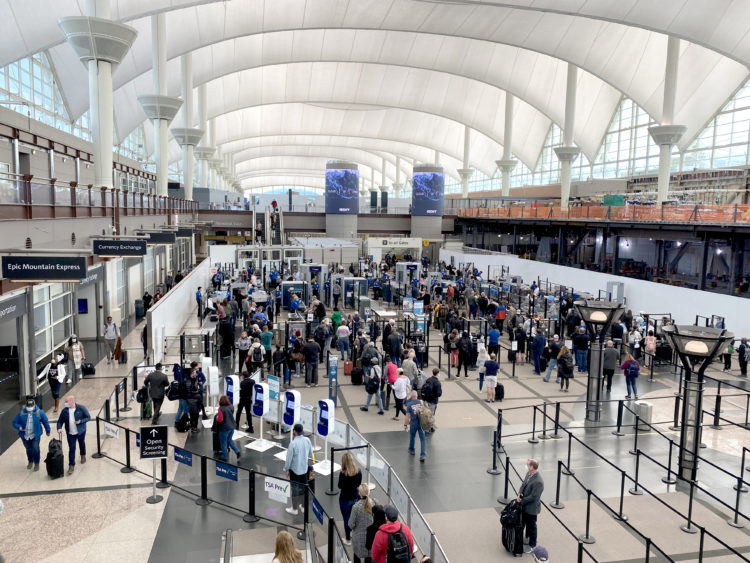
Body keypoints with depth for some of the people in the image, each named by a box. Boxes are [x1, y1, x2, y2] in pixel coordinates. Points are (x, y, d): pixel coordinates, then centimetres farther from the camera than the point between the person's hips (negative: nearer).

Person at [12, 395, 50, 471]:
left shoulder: (39, 412, -10)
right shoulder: (21, 413, -7)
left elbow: (45, 422, 1)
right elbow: (15, 422, 1)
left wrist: (47, 431, 9)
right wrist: (19, 427, -21)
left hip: (35, 435, -2)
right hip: (25, 436, 2)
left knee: (35, 449, -8)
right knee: (28, 449, 17)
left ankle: (36, 463, 13)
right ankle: (30, 462, 41)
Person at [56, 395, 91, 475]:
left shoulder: (81, 408, -13)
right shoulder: (65, 411, -6)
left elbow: (88, 417, -8)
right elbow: (60, 421, 3)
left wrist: (80, 421, -24)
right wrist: (59, 428, -16)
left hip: (81, 432, 0)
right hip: (70, 433, 1)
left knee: (82, 444, 22)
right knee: (71, 449, -4)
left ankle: (83, 455, 50)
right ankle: (71, 466, 1)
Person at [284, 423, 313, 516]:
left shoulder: (293, 443, -25)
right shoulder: (307, 440, -10)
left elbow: (289, 457, -16)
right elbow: (310, 453, 4)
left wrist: (286, 469, -3)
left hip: (294, 469, -5)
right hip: (304, 468, 5)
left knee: (295, 489, 9)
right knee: (304, 487, 18)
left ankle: (294, 509, 22)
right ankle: (304, 506, 32)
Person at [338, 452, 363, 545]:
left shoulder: (343, 473, -25)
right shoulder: (358, 471, -11)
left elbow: (340, 486, -12)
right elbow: (359, 484, 1)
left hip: (345, 499, -4)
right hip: (355, 497, 4)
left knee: (346, 519, 12)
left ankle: (348, 540, 25)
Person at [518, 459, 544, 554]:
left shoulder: (538, 482, -34)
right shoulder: (529, 473, -7)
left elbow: (533, 497, -27)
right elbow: (523, 484, 6)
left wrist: (522, 501, -16)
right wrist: (519, 493, -11)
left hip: (532, 507, -8)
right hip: (525, 505, 8)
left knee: (531, 526, 12)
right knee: (524, 522, 26)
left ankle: (532, 545, 33)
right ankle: (527, 537, 50)